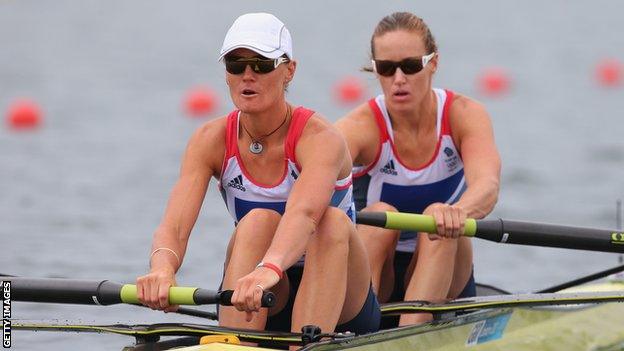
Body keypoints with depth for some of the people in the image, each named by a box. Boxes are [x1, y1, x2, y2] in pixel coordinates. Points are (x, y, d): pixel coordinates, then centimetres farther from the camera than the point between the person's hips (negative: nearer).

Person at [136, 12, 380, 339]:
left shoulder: (320, 138, -18)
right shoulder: (210, 140, -7)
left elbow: (304, 213, -40)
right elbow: (173, 226, -22)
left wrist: (269, 269, -61)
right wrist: (162, 267, -47)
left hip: (338, 304, -2)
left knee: (332, 221, -31)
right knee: (259, 222, -27)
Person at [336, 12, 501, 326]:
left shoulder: (463, 115, -12)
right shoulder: (362, 127, -16)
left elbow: (487, 185, -33)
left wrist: (459, 210, -58)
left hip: (444, 278, 1)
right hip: (369, 277, -1)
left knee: (437, 216, -29)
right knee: (381, 214, -29)